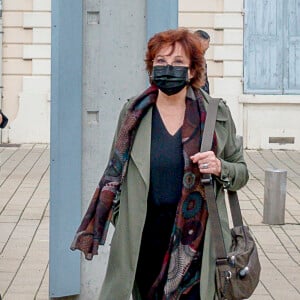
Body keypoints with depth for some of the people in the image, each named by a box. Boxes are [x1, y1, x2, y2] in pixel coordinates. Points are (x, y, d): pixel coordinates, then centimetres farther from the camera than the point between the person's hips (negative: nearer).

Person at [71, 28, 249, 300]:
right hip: (144, 236, 1)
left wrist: (220, 168, -12)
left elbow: (241, 172, 10)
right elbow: (116, 172, 13)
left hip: (197, 238, -1)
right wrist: (121, 223, 7)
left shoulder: (216, 114, 2)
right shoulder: (134, 113, 4)